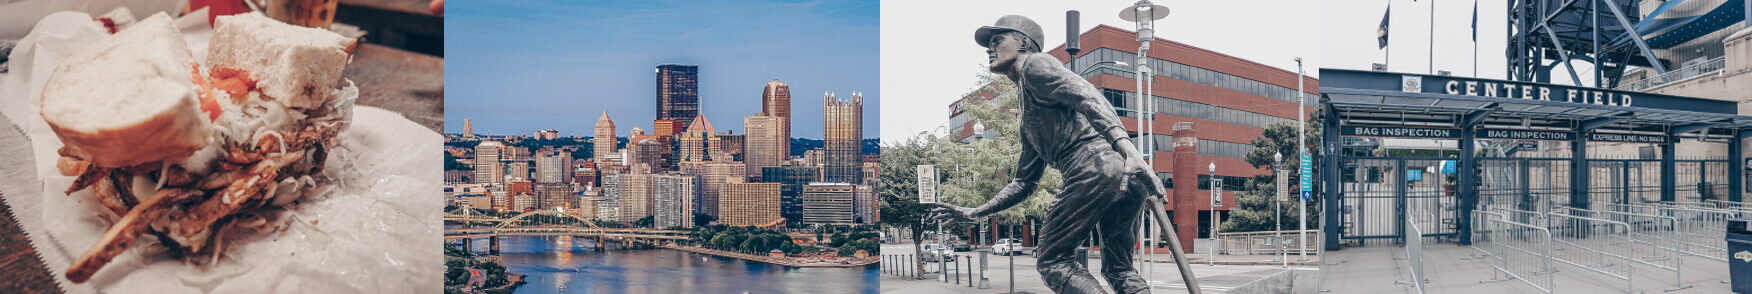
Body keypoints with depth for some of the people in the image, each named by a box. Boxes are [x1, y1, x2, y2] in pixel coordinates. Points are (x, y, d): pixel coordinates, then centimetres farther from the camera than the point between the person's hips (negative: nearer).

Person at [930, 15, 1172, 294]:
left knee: (1054, 260, -3)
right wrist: (975, 212, 34)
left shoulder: (1035, 64, 9)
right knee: (1118, 268, 16)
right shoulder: (1028, 124, 36)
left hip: (1097, 168, -9)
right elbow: (1024, 184, 38)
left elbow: (1087, 96, -8)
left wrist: (1126, 146, -21)